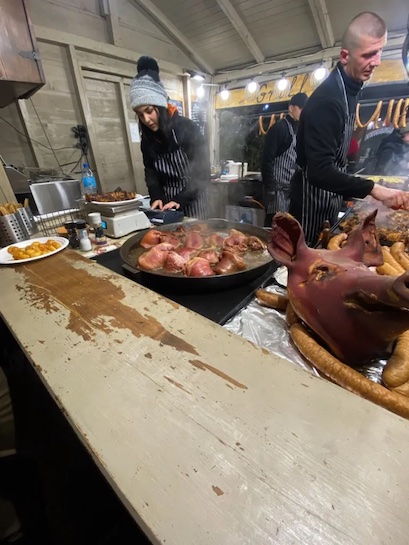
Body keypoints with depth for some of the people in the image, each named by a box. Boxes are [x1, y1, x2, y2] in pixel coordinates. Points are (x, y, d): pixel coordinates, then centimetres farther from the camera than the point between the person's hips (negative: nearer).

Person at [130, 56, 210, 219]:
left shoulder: (187, 128, -12)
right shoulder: (147, 138, 5)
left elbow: (202, 172, -14)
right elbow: (151, 172, 7)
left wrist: (180, 199, -22)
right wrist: (157, 197, -12)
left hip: (192, 198, -4)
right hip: (167, 199, 5)